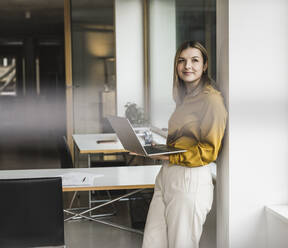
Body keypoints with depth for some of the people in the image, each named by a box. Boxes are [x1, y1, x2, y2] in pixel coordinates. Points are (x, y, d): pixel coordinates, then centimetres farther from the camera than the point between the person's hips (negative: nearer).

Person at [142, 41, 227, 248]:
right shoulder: (184, 98, 18)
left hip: (190, 180, -8)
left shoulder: (211, 99, -10)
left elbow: (209, 151, -14)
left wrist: (170, 156, -17)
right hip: (166, 176, 8)